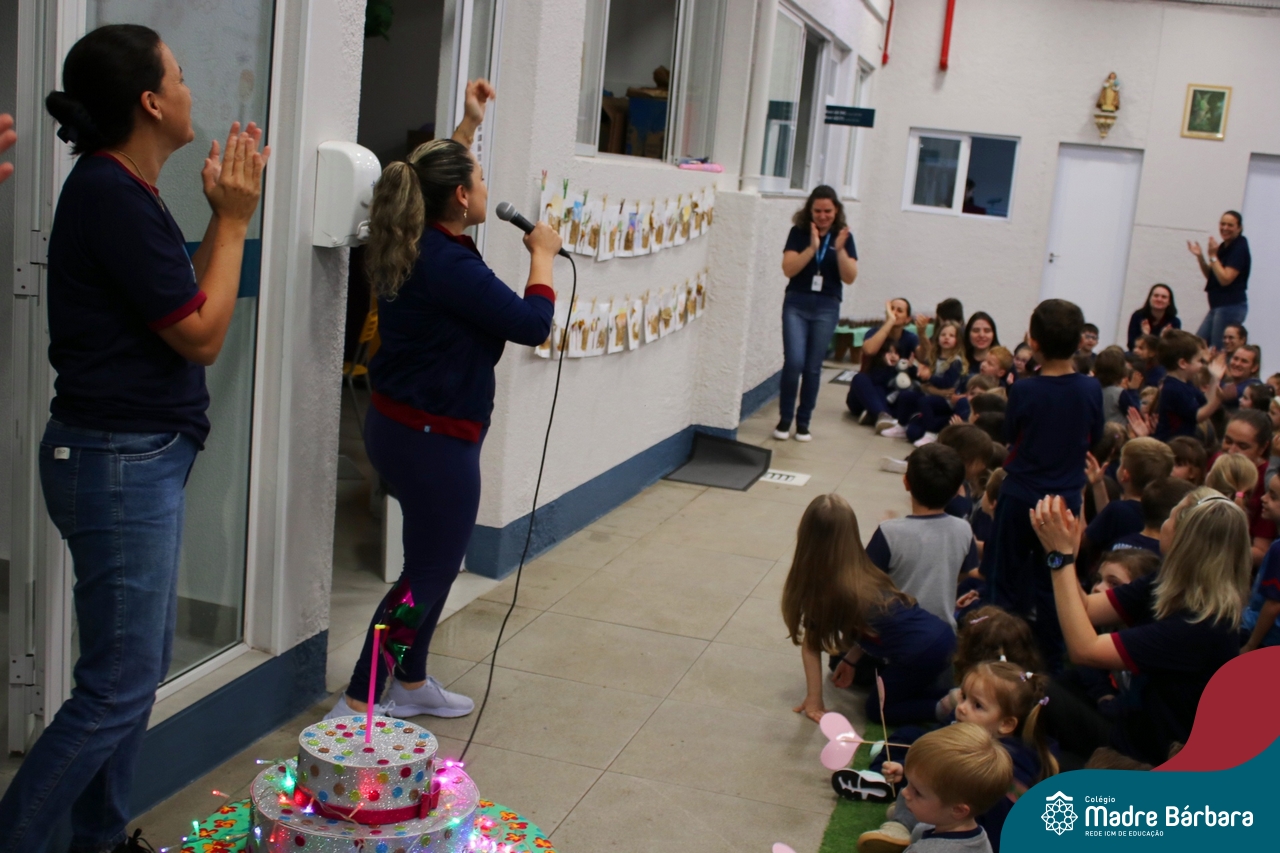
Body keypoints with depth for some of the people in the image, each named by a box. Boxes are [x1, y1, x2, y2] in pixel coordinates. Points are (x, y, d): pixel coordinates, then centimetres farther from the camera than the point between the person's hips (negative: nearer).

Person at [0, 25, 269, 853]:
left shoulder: (127, 191, 11)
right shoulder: (110, 195, -18)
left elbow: (190, 307, 13)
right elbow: (203, 336, -16)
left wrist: (227, 216, 7)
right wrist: (233, 219, -8)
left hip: (142, 459, 10)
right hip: (119, 463, -10)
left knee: (142, 666, 18)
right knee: (118, 685, -3)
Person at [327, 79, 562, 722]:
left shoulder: (413, 244, 5)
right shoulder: (450, 265, -24)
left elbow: (436, 177, 28)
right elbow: (532, 322, -20)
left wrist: (468, 126, 30)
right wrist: (542, 254, -5)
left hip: (397, 425, 10)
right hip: (435, 438, -10)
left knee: (431, 561, 22)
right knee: (429, 572, 0)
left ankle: (411, 683, 35)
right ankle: (357, 704, 5)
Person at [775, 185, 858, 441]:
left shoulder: (844, 236, 1)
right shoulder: (799, 232, -2)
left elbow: (849, 278, -4)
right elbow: (788, 269, -11)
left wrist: (840, 250, -19)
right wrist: (812, 247, -22)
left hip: (827, 308, 1)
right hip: (796, 304, -1)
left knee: (813, 367, 5)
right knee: (794, 362, -12)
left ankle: (803, 421, 16)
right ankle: (785, 418, 6)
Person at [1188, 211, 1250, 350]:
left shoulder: (1240, 249, -11)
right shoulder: (1223, 247, 13)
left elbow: (1225, 279, -18)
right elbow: (1210, 276, 19)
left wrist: (1213, 256, -14)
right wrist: (1200, 256, 6)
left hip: (1231, 307, -9)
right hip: (1217, 307, 9)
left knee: (1218, 352, -10)